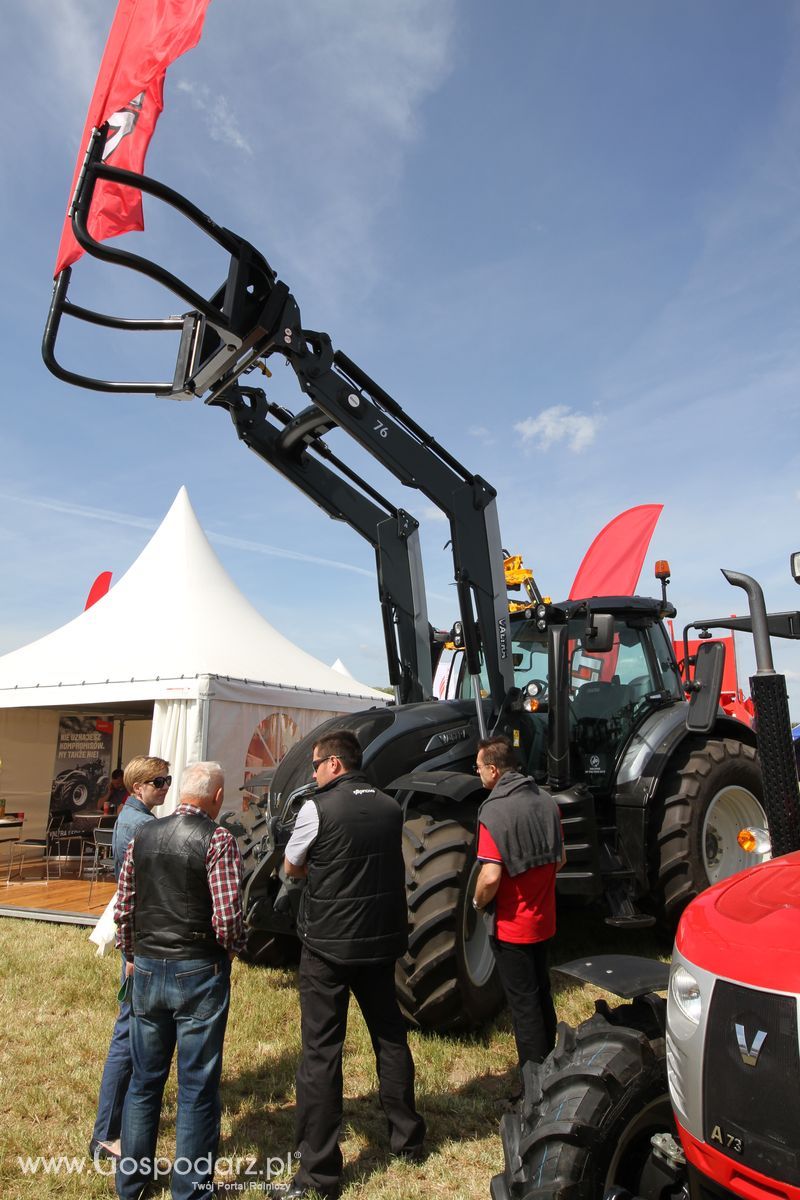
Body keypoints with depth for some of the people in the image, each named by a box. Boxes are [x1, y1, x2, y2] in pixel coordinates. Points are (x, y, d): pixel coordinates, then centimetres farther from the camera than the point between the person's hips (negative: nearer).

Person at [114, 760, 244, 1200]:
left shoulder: (143, 834, 1)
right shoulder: (217, 839, -15)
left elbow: (123, 907, 7)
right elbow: (227, 917, -19)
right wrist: (234, 948, 2)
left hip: (147, 969, 5)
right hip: (199, 972, -5)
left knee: (144, 1080, 21)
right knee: (197, 1087, 10)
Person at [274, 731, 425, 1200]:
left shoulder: (318, 808, -14)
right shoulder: (391, 808, 1)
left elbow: (292, 868, -1)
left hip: (329, 945, -5)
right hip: (381, 940, 5)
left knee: (321, 1051, 5)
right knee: (390, 1035, 20)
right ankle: (408, 1138, 35)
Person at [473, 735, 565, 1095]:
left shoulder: (495, 812, -23)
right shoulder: (546, 802, -2)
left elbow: (490, 877, -27)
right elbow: (559, 860, 8)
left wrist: (478, 902, -8)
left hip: (512, 926, -7)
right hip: (544, 920, 7)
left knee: (524, 1004, 6)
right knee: (541, 994, 23)